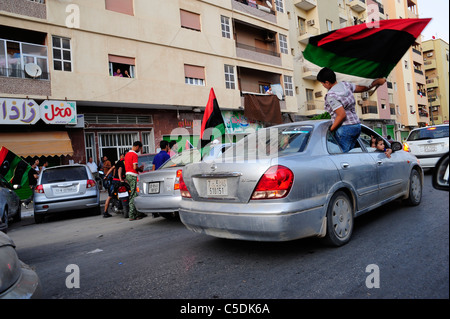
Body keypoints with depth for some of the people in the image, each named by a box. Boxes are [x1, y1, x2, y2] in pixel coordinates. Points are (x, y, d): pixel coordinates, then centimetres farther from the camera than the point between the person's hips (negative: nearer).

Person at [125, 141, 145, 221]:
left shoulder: (127, 154, 19)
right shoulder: (134, 154, -10)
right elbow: (135, 167, -17)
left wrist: (139, 168, 17)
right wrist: (140, 169, 1)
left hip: (127, 174, 10)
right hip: (133, 175, -10)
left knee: (135, 194, 13)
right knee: (133, 196, -7)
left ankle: (138, 213, 17)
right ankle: (132, 215, -6)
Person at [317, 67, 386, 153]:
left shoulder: (330, 96, -15)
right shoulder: (345, 85, 8)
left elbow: (342, 115, -20)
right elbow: (362, 88, 20)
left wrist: (330, 129, -11)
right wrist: (377, 82, 36)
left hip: (345, 128, -9)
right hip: (357, 125, 9)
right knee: (348, 152, 12)